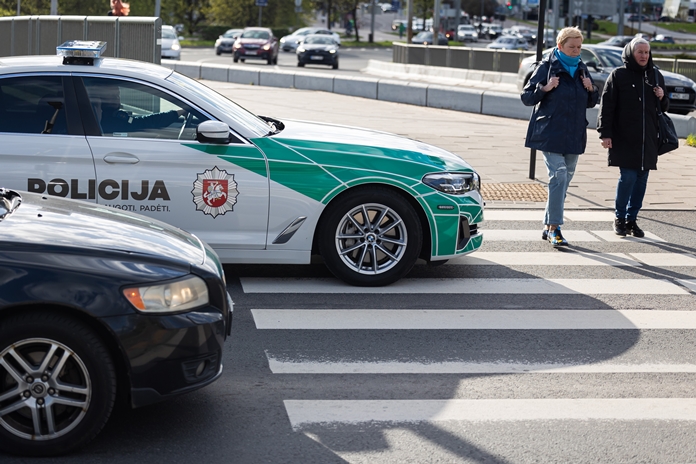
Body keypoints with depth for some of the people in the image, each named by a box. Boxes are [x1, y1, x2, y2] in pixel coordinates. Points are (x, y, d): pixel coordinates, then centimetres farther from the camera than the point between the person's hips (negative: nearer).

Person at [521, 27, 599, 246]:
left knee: (565, 180, 8)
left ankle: (548, 226, 19)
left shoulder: (581, 69, 13)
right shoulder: (547, 67, -4)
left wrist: (591, 90, 0)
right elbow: (526, 97, -5)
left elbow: (590, 103, 20)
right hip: (550, 134, -6)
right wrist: (544, 88, -21)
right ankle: (554, 227, -12)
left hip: (574, 136, 6)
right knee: (558, 176, -17)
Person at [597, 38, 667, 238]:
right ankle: (619, 218, 7)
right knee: (628, 177, -9)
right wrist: (605, 133, -10)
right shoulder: (618, 75, -2)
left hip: (648, 139, 5)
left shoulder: (656, 76, 12)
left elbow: (664, 107, 22)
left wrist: (662, 98, -1)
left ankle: (632, 219, 15)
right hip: (624, 139, -4)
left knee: (641, 179, 5)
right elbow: (607, 106, -4)